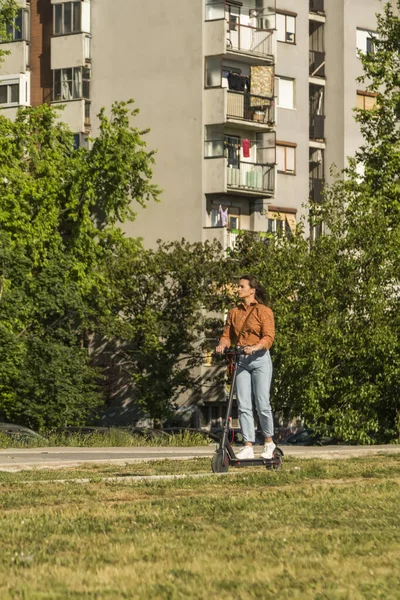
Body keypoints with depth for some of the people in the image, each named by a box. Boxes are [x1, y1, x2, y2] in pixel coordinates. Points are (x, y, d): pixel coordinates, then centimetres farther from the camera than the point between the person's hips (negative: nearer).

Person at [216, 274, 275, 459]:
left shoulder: (264, 311, -2)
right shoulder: (234, 312, 14)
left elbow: (268, 337, -12)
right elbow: (227, 335, 10)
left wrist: (255, 347, -30)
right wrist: (222, 344, -13)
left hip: (259, 360, -5)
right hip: (241, 361, 5)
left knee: (262, 404, -5)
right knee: (243, 406, -1)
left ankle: (269, 442, 13)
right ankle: (248, 446, 0)